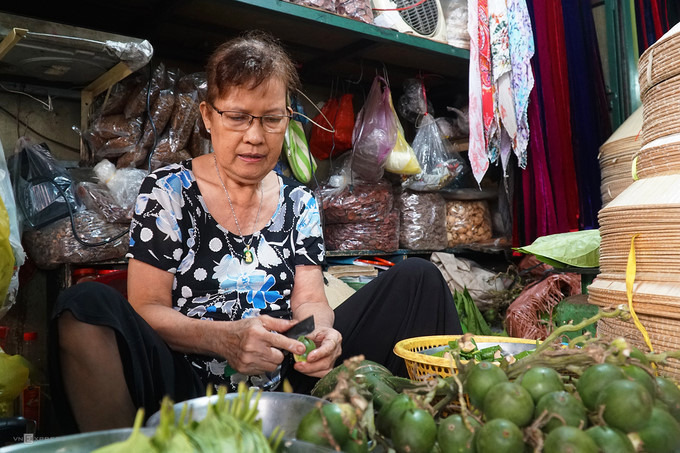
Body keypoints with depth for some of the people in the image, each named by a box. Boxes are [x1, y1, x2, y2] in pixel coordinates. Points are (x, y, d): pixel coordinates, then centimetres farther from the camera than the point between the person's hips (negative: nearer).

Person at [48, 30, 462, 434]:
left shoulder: (300, 204, 9)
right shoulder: (168, 192, -1)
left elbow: (311, 301, 4)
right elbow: (147, 309, -6)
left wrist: (318, 330, -21)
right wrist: (223, 338, -26)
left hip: (284, 386, 3)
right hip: (187, 389, -2)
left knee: (417, 280, -5)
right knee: (88, 306, -32)